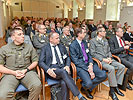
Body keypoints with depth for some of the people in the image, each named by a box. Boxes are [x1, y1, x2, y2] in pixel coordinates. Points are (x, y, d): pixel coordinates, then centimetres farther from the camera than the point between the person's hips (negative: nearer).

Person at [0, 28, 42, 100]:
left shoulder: (29, 47, 16)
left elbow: (35, 61, 12)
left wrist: (26, 70, -6)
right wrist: (14, 72, -9)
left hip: (27, 72, 1)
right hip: (11, 73, 0)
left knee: (37, 86, -31)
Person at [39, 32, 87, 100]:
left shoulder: (62, 46, 20)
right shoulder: (45, 48, 9)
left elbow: (67, 58, 18)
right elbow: (41, 62, 0)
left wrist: (67, 66, -5)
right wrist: (48, 69, -20)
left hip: (62, 67, 3)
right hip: (52, 69, -3)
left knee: (64, 82, -31)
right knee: (63, 72, -35)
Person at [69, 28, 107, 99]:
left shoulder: (84, 42, 15)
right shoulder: (72, 46, -8)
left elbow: (89, 55, 14)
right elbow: (76, 61, -13)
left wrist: (91, 64, -6)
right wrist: (88, 69, -18)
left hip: (89, 64, 7)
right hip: (80, 66, -7)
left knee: (103, 75, -12)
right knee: (88, 84, -27)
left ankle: (88, 88, 6)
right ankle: (84, 87, 13)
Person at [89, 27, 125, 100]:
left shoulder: (105, 40, 22)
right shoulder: (93, 41, -1)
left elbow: (109, 51, 22)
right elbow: (93, 53, -9)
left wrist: (109, 58, 0)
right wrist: (103, 59, -15)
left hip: (108, 59, 7)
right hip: (100, 60, -7)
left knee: (122, 67, -11)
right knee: (111, 68, -32)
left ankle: (116, 86, -2)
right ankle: (112, 90, -17)